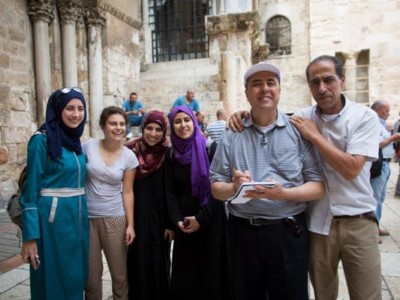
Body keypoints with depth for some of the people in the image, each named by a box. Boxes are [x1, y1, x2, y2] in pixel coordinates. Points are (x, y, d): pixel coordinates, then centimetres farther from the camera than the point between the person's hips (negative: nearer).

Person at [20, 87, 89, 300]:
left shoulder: (75, 141, 9)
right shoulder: (42, 141, -11)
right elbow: (31, 190, -13)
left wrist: (81, 216, 14)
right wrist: (30, 236, -15)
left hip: (78, 217, 7)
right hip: (53, 219, -7)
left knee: (76, 278, 17)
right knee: (55, 280, 8)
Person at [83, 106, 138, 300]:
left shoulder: (129, 157, -3)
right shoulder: (88, 147, -5)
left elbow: (127, 192, 0)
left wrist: (130, 224, -2)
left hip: (115, 219, 0)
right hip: (87, 218, 0)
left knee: (120, 274, 10)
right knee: (91, 275, 12)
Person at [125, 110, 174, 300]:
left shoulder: (168, 155, -6)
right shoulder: (131, 151, -1)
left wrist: (171, 223, -7)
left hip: (159, 217, -1)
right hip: (136, 216, 2)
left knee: (158, 262, 9)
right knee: (138, 261, 10)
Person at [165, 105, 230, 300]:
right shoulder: (171, 155, 5)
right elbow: (170, 192, 4)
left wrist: (201, 217, -13)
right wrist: (177, 220, -8)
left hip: (210, 220, -3)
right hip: (184, 222, 3)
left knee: (211, 269, 5)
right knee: (184, 272, 9)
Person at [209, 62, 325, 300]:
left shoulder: (299, 130, -2)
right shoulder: (232, 135, 3)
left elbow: (318, 186, -4)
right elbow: (216, 187, 4)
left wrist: (284, 194, -21)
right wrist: (234, 188, -18)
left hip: (288, 233, -1)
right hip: (243, 233, 2)